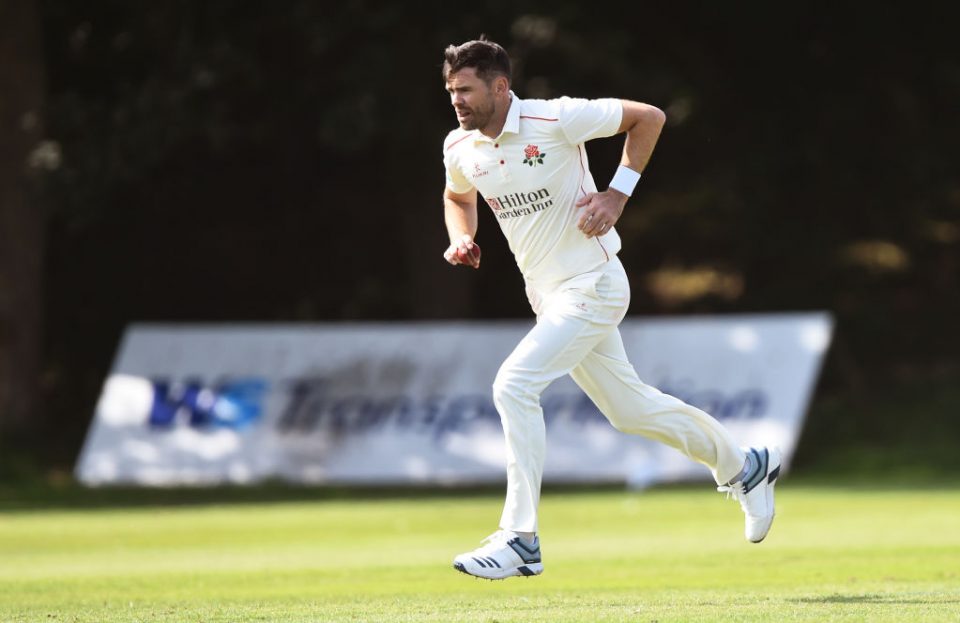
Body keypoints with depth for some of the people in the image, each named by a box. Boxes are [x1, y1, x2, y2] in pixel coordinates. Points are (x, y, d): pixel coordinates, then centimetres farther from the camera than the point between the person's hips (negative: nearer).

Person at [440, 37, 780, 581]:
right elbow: (458, 196, 23)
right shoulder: (460, 148, -1)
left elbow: (649, 117, -9)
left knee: (515, 385, -22)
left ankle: (520, 540, -19)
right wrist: (462, 238, 1)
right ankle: (744, 467, 38)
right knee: (628, 407, 17)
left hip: (592, 286, -7)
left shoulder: (556, 120, -19)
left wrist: (618, 194, -13)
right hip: (546, 293, 7)